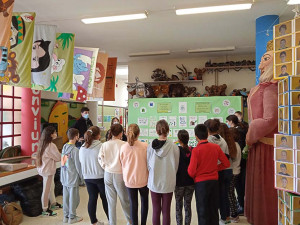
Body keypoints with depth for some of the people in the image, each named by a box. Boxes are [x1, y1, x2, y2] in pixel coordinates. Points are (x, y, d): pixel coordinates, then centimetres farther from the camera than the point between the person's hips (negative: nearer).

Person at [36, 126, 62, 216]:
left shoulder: (43, 144, 5)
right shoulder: (51, 145, -23)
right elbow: (58, 158, -15)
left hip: (45, 168, 9)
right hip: (48, 170, -9)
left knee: (51, 187, 22)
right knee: (46, 189, 2)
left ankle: (53, 203, 38)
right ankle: (45, 210, 13)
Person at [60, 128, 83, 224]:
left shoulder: (64, 147, 3)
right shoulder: (75, 150, -19)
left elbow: (63, 163, 10)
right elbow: (78, 165, -15)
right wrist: (81, 177, -3)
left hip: (64, 177, 7)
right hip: (73, 178, -7)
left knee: (66, 197, 16)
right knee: (73, 198, 7)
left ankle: (66, 216, 27)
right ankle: (72, 217, 18)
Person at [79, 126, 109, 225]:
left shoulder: (82, 148, -2)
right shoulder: (101, 146, -20)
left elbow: (81, 162, 9)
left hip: (87, 177, 4)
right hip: (100, 177, -4)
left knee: (92, 198, 14)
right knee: (105, 198, 12)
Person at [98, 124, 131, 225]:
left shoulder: (104, 145, -5)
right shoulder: (123, 145, -16)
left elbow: (100, 159, -1)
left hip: (108, 175, 3)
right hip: (120, 174, -3)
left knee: (111, 201, 13)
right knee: (125, 200, 14)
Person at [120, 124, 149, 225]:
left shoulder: (123, 147, -10)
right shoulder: (145, 146, -15)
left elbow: (122, 163, 1)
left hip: (129, 180, 1)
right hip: (143, 179, 0)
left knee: (133, 204, 13)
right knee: (144, 201, 21)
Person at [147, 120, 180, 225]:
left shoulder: (151, 146, -11)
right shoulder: (173, 146, -15)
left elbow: (148, 164, -1)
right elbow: (176, 165, -3)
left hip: (154, 182, 1)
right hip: (168, 183, -1)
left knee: (156, 210, 12)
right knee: (166, 211, 11)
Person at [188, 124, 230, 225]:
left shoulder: (196, 150, -16)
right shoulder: (216, 147, -3)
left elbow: (191, 171, -16)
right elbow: (226, 163, 4)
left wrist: (194, 177, 5)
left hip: (201, 183, -4)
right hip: (214, 181, 4)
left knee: (203, 212, 9)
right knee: (214, 210, 17)